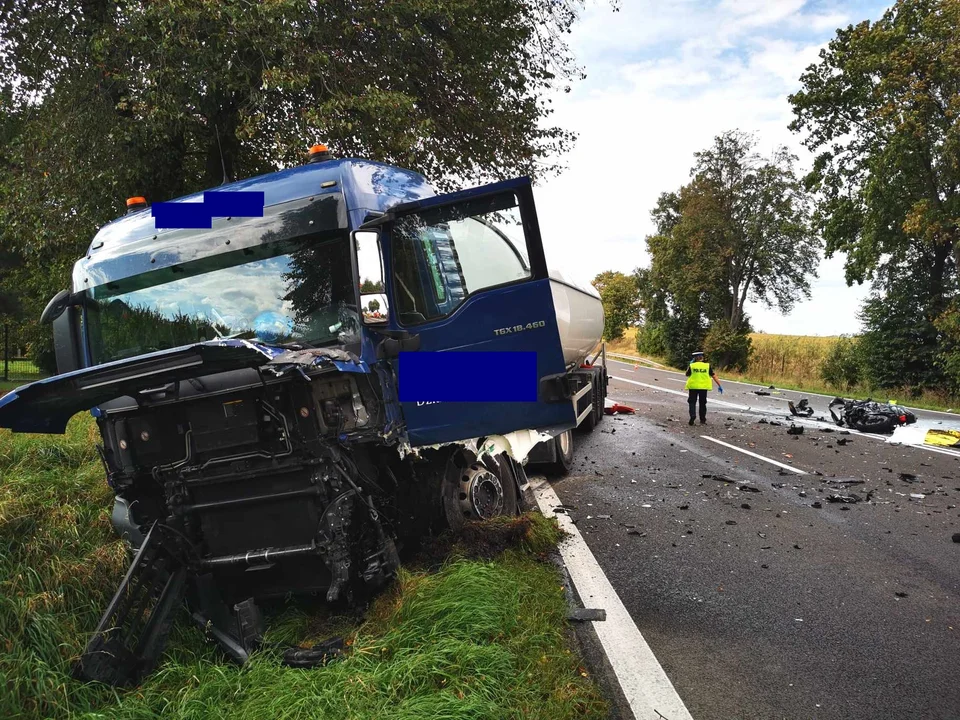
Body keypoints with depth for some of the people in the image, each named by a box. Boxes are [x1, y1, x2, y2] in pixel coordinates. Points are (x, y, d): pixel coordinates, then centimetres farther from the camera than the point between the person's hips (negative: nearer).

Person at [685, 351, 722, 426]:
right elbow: (714, 376, 0)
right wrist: (719, 385, 4)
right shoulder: (707, 366, 0)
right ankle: (702, 420, 16)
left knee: (692, 402, 7)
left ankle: (692, 416, -16)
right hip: (703, 387, 1)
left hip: (693, 387, -1)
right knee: (702, 403, 13)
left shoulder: (691, 365, -3)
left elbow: (687, 374, 12)